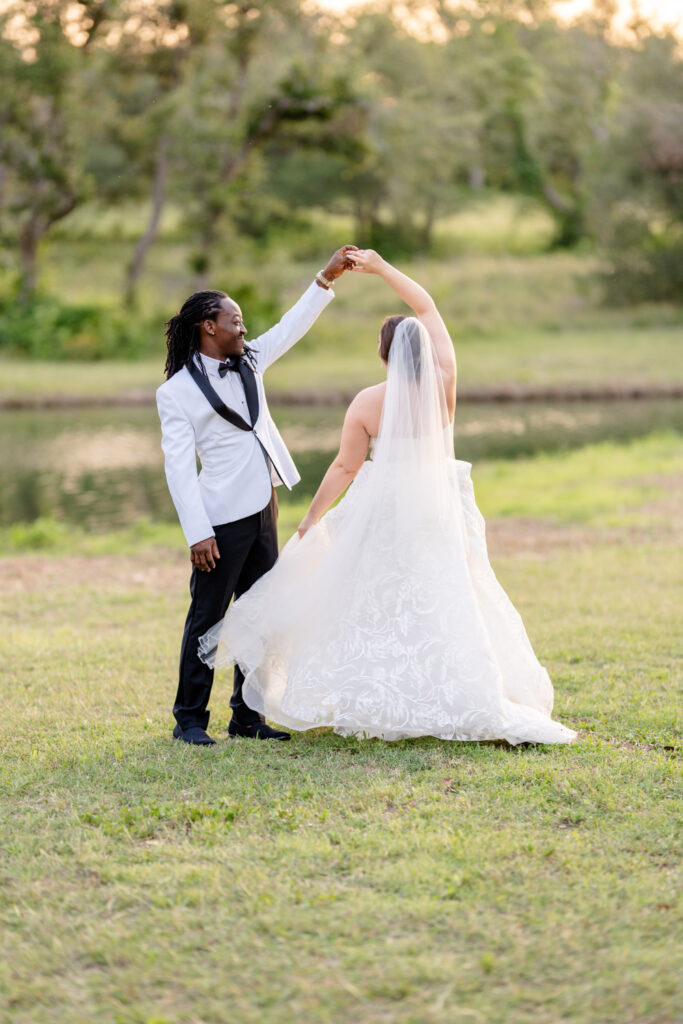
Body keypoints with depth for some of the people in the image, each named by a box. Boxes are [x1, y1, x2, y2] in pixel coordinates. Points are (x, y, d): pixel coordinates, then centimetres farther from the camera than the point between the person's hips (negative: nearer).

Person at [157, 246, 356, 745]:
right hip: (224, 520, -7)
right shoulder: (177, 392, -9)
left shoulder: (248, 362, 10)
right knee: (207, 618, -2)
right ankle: (190, 719, 6)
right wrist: (198, 533, -19)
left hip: (263, 513, 7)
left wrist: (328, 277, 14)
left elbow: (292, 327, 20)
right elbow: (178, 468, -13)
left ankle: (248, 716, 18)